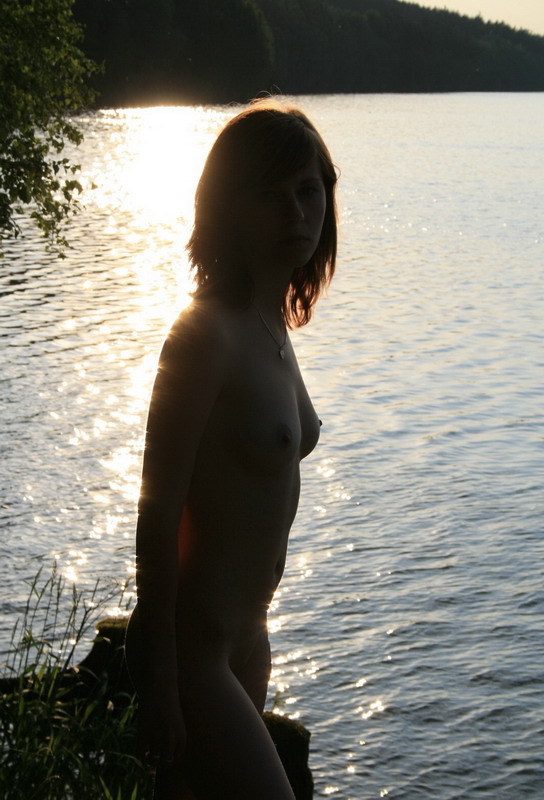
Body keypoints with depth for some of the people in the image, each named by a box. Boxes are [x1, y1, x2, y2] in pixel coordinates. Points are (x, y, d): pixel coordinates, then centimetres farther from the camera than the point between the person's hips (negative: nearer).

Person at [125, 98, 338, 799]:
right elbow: (157, 512, -20)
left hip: (242, 637, 8)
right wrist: (159, 681, -19)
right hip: (191, 650, -8)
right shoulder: (207, 332, -20)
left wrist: (249, 624, 19)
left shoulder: (272, 327, 7)